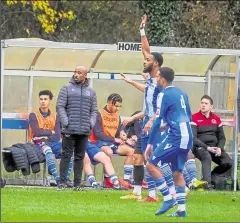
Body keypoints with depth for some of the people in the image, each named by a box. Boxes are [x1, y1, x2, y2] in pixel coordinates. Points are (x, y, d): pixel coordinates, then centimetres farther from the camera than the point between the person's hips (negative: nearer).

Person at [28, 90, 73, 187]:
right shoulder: (33, 115, 5)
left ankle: (67, 178, -26)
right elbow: (37, 132, -8)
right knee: (48, 151, -38)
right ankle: (57, 179, -45)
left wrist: (46, 137, -13)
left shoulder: (55, 117, 14)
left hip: (52, 142, 4)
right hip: (38, 143, -4)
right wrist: (51, 132, 1)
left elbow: (57, 136, 3)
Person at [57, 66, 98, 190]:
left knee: (80, 157, 6)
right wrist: (65, 122, -12)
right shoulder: (67, 89, 4)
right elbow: (60, 106, -2)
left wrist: (91, 123, -2)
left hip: (84, 131, 3)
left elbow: (94, 110, 15)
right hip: (69, 130, -3)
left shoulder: (90, 92, 14)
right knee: (66, 155, -4)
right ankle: (62, 182, -3)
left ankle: (77, 183, 8)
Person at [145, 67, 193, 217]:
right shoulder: (181, 93, 15)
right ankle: (182, 209, 9)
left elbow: (157, 121, -11)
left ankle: (168, 198, -4)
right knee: (178, 171, 14)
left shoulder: (164, 95, -8)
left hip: (175, 137, -8)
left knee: (152, 164, -1)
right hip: (188, 137, 8)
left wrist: (150, 143, -8)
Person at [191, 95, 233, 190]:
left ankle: (211, 175, 7)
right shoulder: (194, 118, -3)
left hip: (214, 147, 5)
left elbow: (222, 137, 15)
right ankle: (207, 183, -44)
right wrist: (207, 147, -20)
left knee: (228, 162, -15)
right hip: (200, 147, -5)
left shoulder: (216, 119, 11)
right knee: (207, 158, -38)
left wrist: (219, 148, -6)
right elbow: (193, 138, -10)